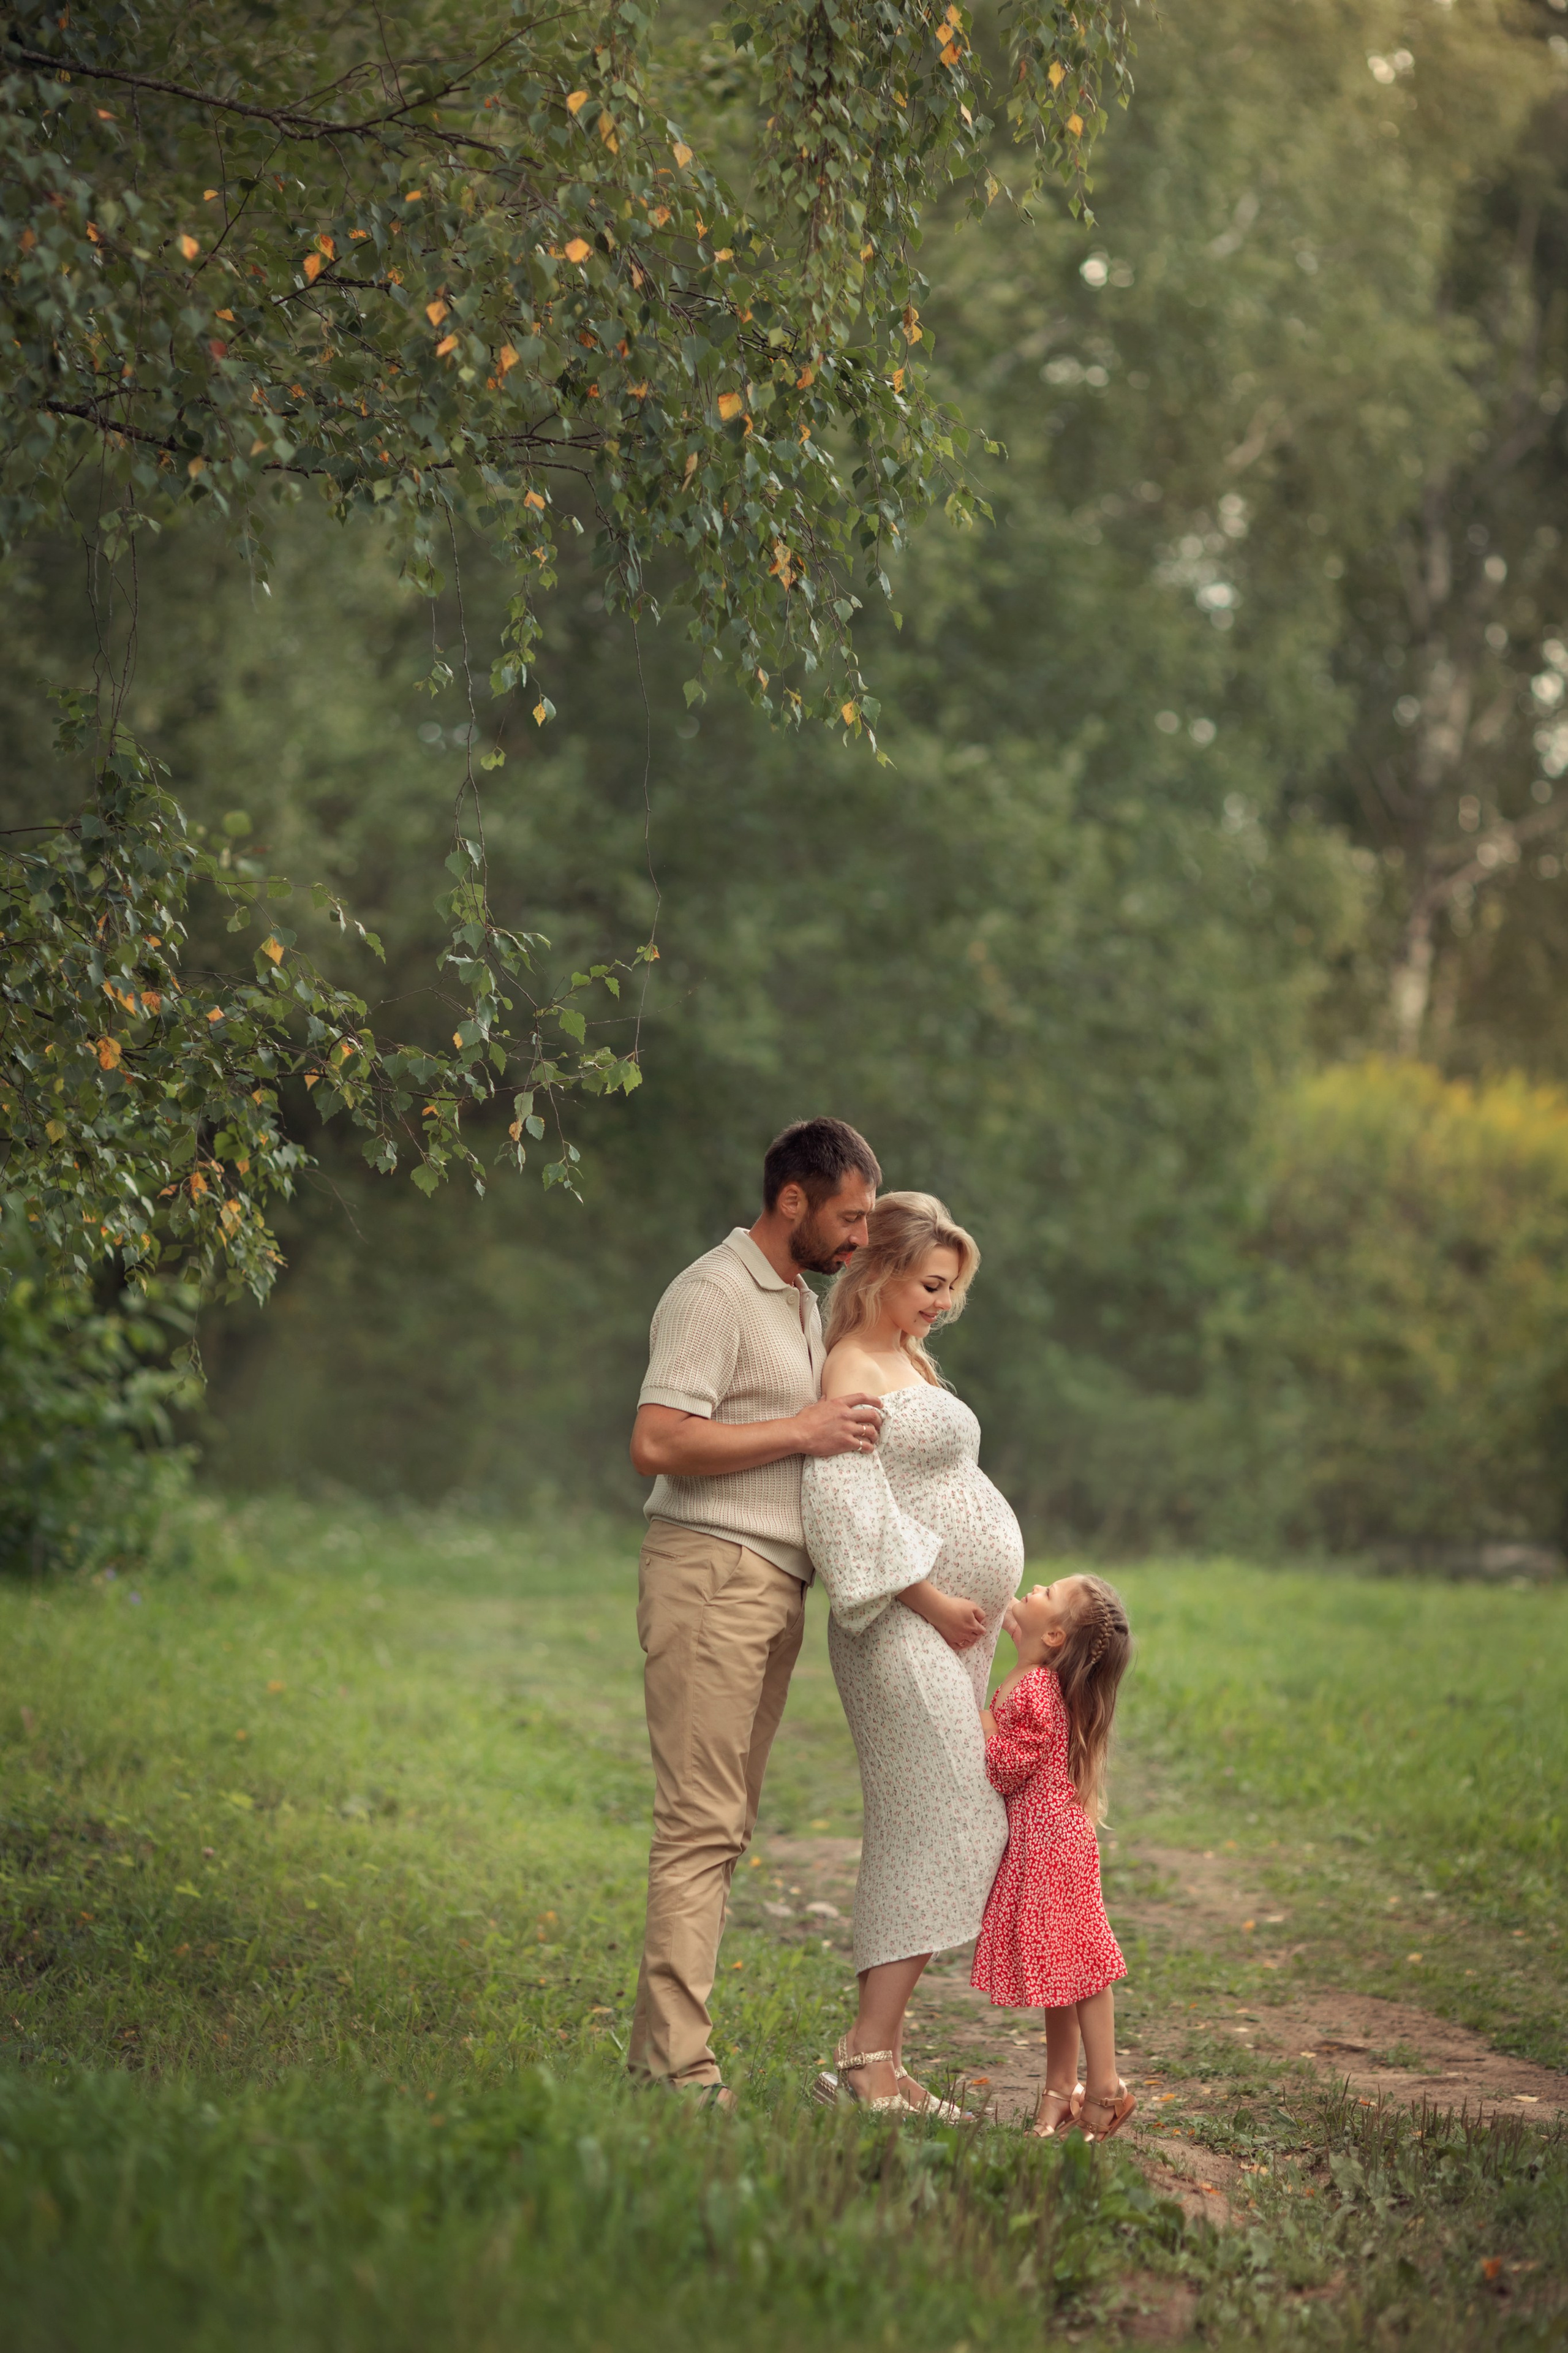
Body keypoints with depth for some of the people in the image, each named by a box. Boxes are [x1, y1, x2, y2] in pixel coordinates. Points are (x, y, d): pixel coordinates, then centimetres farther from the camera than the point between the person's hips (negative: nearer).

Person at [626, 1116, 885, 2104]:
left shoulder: (805, 1306, 22)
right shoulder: (714, 1295, -10)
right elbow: (658, 1443, -19)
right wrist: (800, 1433, -15)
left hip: (778, 1582, 10)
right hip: (713, 1572, -10)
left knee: (725, 1827, 8)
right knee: (701, 1825, -12)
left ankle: (659, 2050, 11)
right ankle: (683, 2068, -14)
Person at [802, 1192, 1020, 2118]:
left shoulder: (913, 1362, 19)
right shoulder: (852, 1369, -9)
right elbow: (846, 1503, -19)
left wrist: (994, 1598, 19)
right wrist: (929, 1597, -17)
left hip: (956, 1629, 10)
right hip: (907, 1628, -10)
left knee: (925, 1843, 7)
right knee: (941, 1834, -14)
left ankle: (881, 2063, 7)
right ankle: (867, 2060, -15)